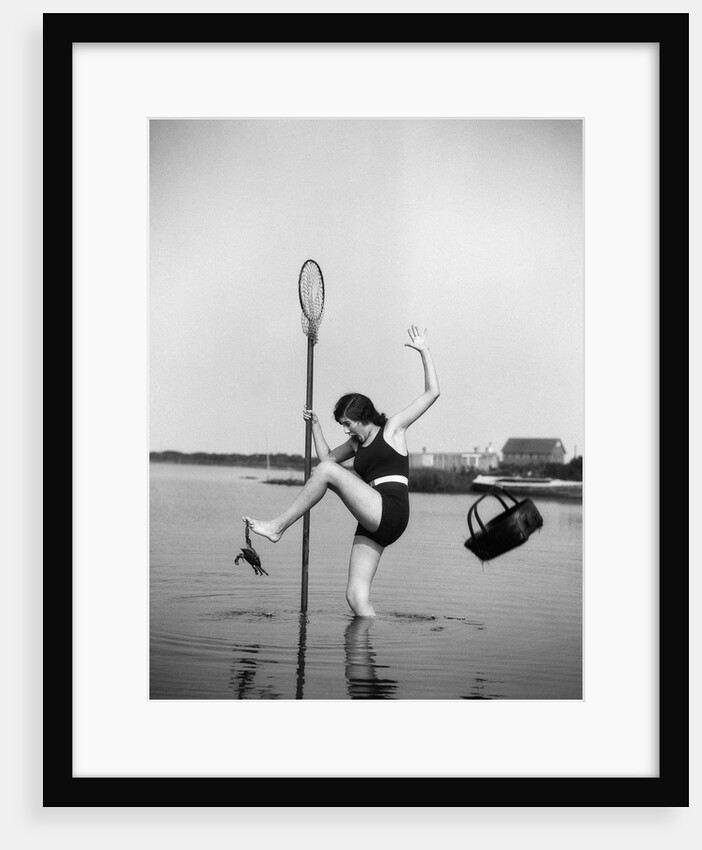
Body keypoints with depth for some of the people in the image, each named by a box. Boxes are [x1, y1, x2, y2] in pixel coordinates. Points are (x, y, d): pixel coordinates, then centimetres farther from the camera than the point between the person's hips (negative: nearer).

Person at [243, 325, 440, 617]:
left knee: (326, 471, -18)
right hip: (373, 524, 8)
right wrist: (315, 425, 27)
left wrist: (425, 351, 2)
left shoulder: (394, 427, 8)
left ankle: (277, 526, -15)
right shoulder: (357, 444, 26)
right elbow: (327, 456, 37)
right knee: (356, 597, -5)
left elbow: (432, 393, 5)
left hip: (391, 513, -8)